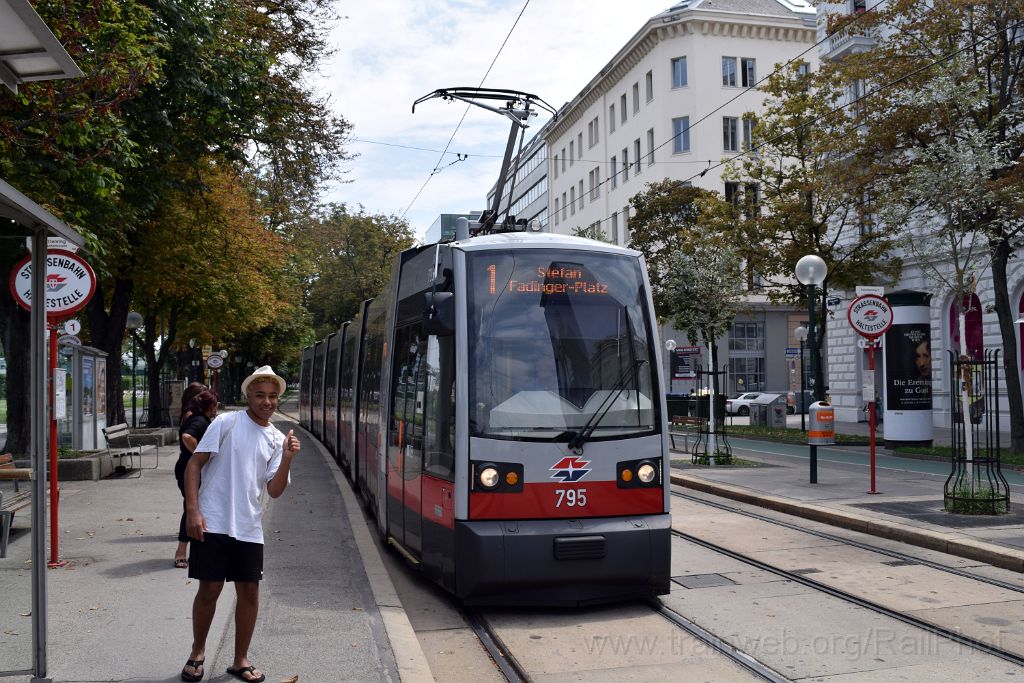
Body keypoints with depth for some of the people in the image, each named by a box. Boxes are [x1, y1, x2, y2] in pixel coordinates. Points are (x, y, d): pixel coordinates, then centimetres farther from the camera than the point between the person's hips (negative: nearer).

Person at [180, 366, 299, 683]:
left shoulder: (277, 439, 7)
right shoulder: (227, 422, -5)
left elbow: (274, 491, 2)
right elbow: (194, 465, -6)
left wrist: (287, 458, -13)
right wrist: (193, 511, -13)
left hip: (248, 528, 4)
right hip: (212, 523, -4)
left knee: (249, 591, 6)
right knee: (210, 589, 2)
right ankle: (197, 653, 25)